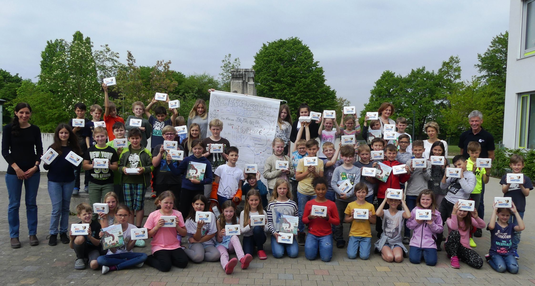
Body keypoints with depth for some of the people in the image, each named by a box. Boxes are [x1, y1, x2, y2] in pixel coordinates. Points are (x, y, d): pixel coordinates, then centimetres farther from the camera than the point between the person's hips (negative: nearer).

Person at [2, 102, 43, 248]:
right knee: (14, 204, 4)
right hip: (14, 171, -2)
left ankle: (33, 234, 17)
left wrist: (35, 167, -8)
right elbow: (5, 151, -4)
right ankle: (14, 236, 16)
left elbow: (39, 150, 6)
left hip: (33, 171, 2)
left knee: (31, 203, 8)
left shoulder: (35, 129, 4)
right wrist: (16, 168, -13)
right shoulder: (9, 128, -2)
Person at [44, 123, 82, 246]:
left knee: (65, 208, 10)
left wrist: (74, 163, -16)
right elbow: (46, 167, 0)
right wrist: (46, 163, -21)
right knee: (56, 208, -2)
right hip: (54, 181, -2)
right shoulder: (52, 148, -2)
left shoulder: (74, 148, 1)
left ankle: (63, 232, 20)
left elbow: (76, 166, 4)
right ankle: (53, 233, 12)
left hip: (68, 181, 2)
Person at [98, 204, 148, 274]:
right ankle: (133, 262, -21)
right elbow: (113, 251, -12)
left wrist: (134, 240, -23)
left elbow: (128, 249, -6)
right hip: (114, 255, 0)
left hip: (126, 254, 1)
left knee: (144, 256, -27)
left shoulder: (133, 228, -8)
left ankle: (112, 268, -23)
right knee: (100, 259, -33)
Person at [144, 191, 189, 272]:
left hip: (174, 246, 3)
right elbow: (148, 235, -1)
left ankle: (166, 258, 8)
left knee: (183, 262, -19)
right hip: (159, 247, -3)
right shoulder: (153, 215, -2)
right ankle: (150, 259, 6)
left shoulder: (177, 214, 3)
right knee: (165, 266, -24)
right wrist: (157, 227, -15)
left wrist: (177, 226, -13)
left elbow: (184, 233, 4)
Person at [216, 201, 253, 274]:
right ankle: (226, 266, -74)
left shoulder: (236, 221, 1)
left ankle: (242, 259, -55)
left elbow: (237, 236, 5)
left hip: (231, 244, 2)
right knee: (223, 254, -37)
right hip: (222, 244, -2)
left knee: (234, 237, -33)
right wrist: (220, 235, -27)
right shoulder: (219, 221, -4)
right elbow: (219, 240, -3)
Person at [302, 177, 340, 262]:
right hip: (312, 234, 1)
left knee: (326, 258, -17)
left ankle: (323, 246, 17)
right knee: (310, 256, -17)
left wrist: (328, 218, -18)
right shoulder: (309, 203, 1)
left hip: (326, 235, -1)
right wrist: (309, 217, -16)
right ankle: (316, 245, 17)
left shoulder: (331, 204, 0)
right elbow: (303, 220, 5)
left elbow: (337, 221, 1)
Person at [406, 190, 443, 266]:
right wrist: (416, 221, -11)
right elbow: (408, 225, 6)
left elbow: (440, 229, 2)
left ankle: (425, 253, 19)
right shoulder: (415, 211, 2)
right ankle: (420, 252, 19)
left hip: (429, 243, 0)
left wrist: (432, 224, -14)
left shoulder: (436, 213, 0)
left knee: (431, 262, -15)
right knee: (414, 260, -15)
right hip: (416, 241, 1)